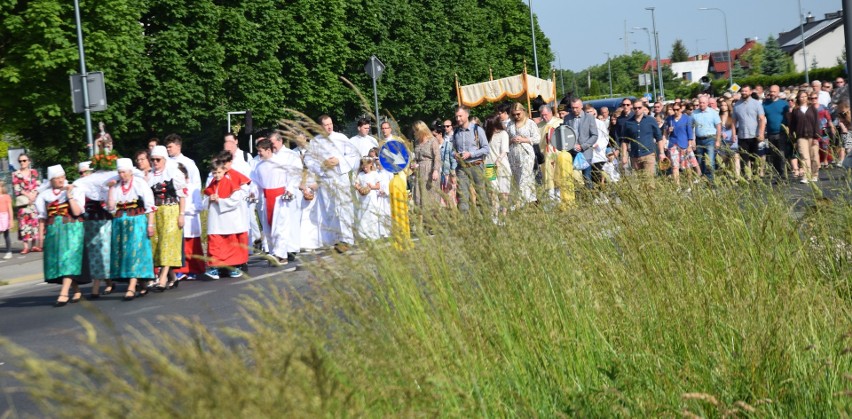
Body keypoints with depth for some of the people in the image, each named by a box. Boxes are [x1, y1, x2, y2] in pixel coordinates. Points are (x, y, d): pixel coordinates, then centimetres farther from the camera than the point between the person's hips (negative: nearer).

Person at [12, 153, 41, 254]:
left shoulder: (34, 172, 12)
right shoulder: (15, 174, 7)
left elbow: (37, 185, 6)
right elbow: (16, 188, -1)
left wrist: (33, 195, -10)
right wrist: (27, 194, -11)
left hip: (35, 199, 1)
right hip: (22, 200, -1)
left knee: (35, 220, -2)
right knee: (24, 222, -6)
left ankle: (36, 244, 2)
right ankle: (26, 246, -7)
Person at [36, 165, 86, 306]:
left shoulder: (75, 191, 0)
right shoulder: (45, 195, 7)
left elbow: (77, 212, -10)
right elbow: (42, 217, 9)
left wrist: (70, 195, -12)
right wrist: (41, 233, 2)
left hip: (71, 230, -4)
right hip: (53, 232, 4)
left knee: (69, 259, -13)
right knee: (56, 261, 4)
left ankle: (64, 293, -18)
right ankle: (76, 290, 17)